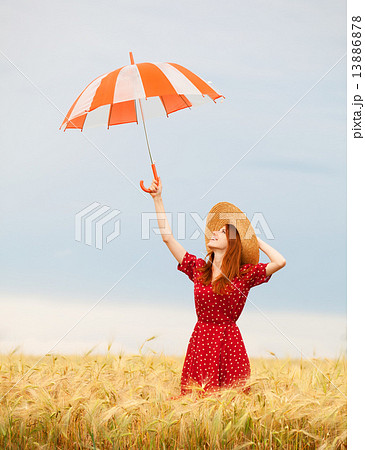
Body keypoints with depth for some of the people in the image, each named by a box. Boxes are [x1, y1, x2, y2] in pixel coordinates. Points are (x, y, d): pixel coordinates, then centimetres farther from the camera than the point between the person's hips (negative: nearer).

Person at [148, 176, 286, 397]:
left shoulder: (244, 274, 0)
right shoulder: (198, 269, 10)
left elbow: (280, 261, -14)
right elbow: (167, 237, 10)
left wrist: (254, 239, 0)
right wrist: (158, 198, 9)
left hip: (229, 344, -3)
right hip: (200, 340, 3)